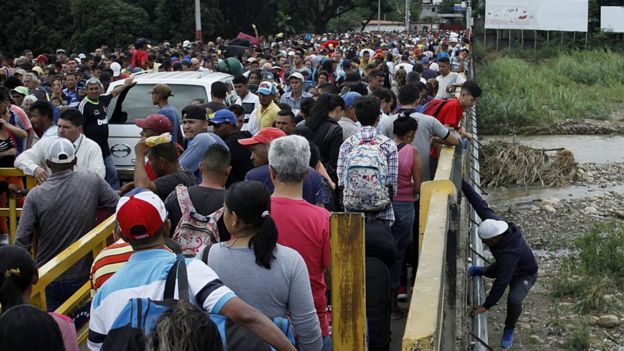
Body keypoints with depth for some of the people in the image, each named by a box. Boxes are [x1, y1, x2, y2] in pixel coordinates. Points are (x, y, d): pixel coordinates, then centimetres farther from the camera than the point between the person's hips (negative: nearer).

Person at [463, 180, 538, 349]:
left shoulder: (510, 253, -48)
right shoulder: (496, 223, -31)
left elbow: (501, 281, -46)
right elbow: (481, 205, -25)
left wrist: (487, 305, -43)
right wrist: (462, 184, -29)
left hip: (524, 274, -8)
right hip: (504, 265, 8)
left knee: (514, 299, -29)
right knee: (488, 272, 31)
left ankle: (509, 330, -2)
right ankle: (480, 270, 69)